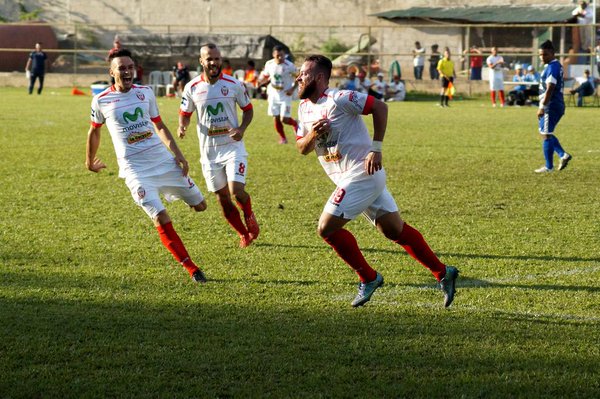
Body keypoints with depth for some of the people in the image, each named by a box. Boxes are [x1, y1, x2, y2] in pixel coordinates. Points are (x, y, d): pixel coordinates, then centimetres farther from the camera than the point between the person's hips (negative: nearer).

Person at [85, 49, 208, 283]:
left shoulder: (146, 93, 6)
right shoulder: (101, 101, -1)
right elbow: (94, 131, 15)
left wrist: (177, 154, 4)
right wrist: (90, 161, 26)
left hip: (163, 159, 4)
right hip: (135, 169, -4)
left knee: (199, 205, 4)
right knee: (161, 220, -17)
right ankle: (192, 270, -9)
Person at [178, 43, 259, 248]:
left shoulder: (234, 84, -5)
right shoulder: (192, 88, -2)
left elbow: (248, 109, 7)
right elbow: (185, 113, 11)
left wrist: (242, 129, -11)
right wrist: (182, 126, -12)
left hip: (233, 147, -2)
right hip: (209, 152, 2)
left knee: (236, 190, -19)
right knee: (223, 199, 6)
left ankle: (249, 216, 15)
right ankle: (244, 235, 27)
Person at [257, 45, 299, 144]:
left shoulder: (289, 66, -17)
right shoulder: (269, 64, -5)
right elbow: (265, 76, 11)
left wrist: (292, 89, -16)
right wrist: (260, 81, -10)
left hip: (285, 95, -4)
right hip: (274, 94, 4)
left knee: (284, 119, -9)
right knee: (276, 118, 4)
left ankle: (294, 123, 25)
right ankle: (282, 138, 24)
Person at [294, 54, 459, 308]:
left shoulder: (339, 99, -14)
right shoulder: (305, 108, 12)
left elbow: (379, 107, -16)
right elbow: (302, 149, 13)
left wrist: (376, 149, -17)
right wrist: (311, 136, -10)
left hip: (361, 175, -9)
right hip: (348, 179, 9)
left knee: (327, 228, -9)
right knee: (397, 231, 11)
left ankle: (368, 278, 3)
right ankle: (443, 273, 17)